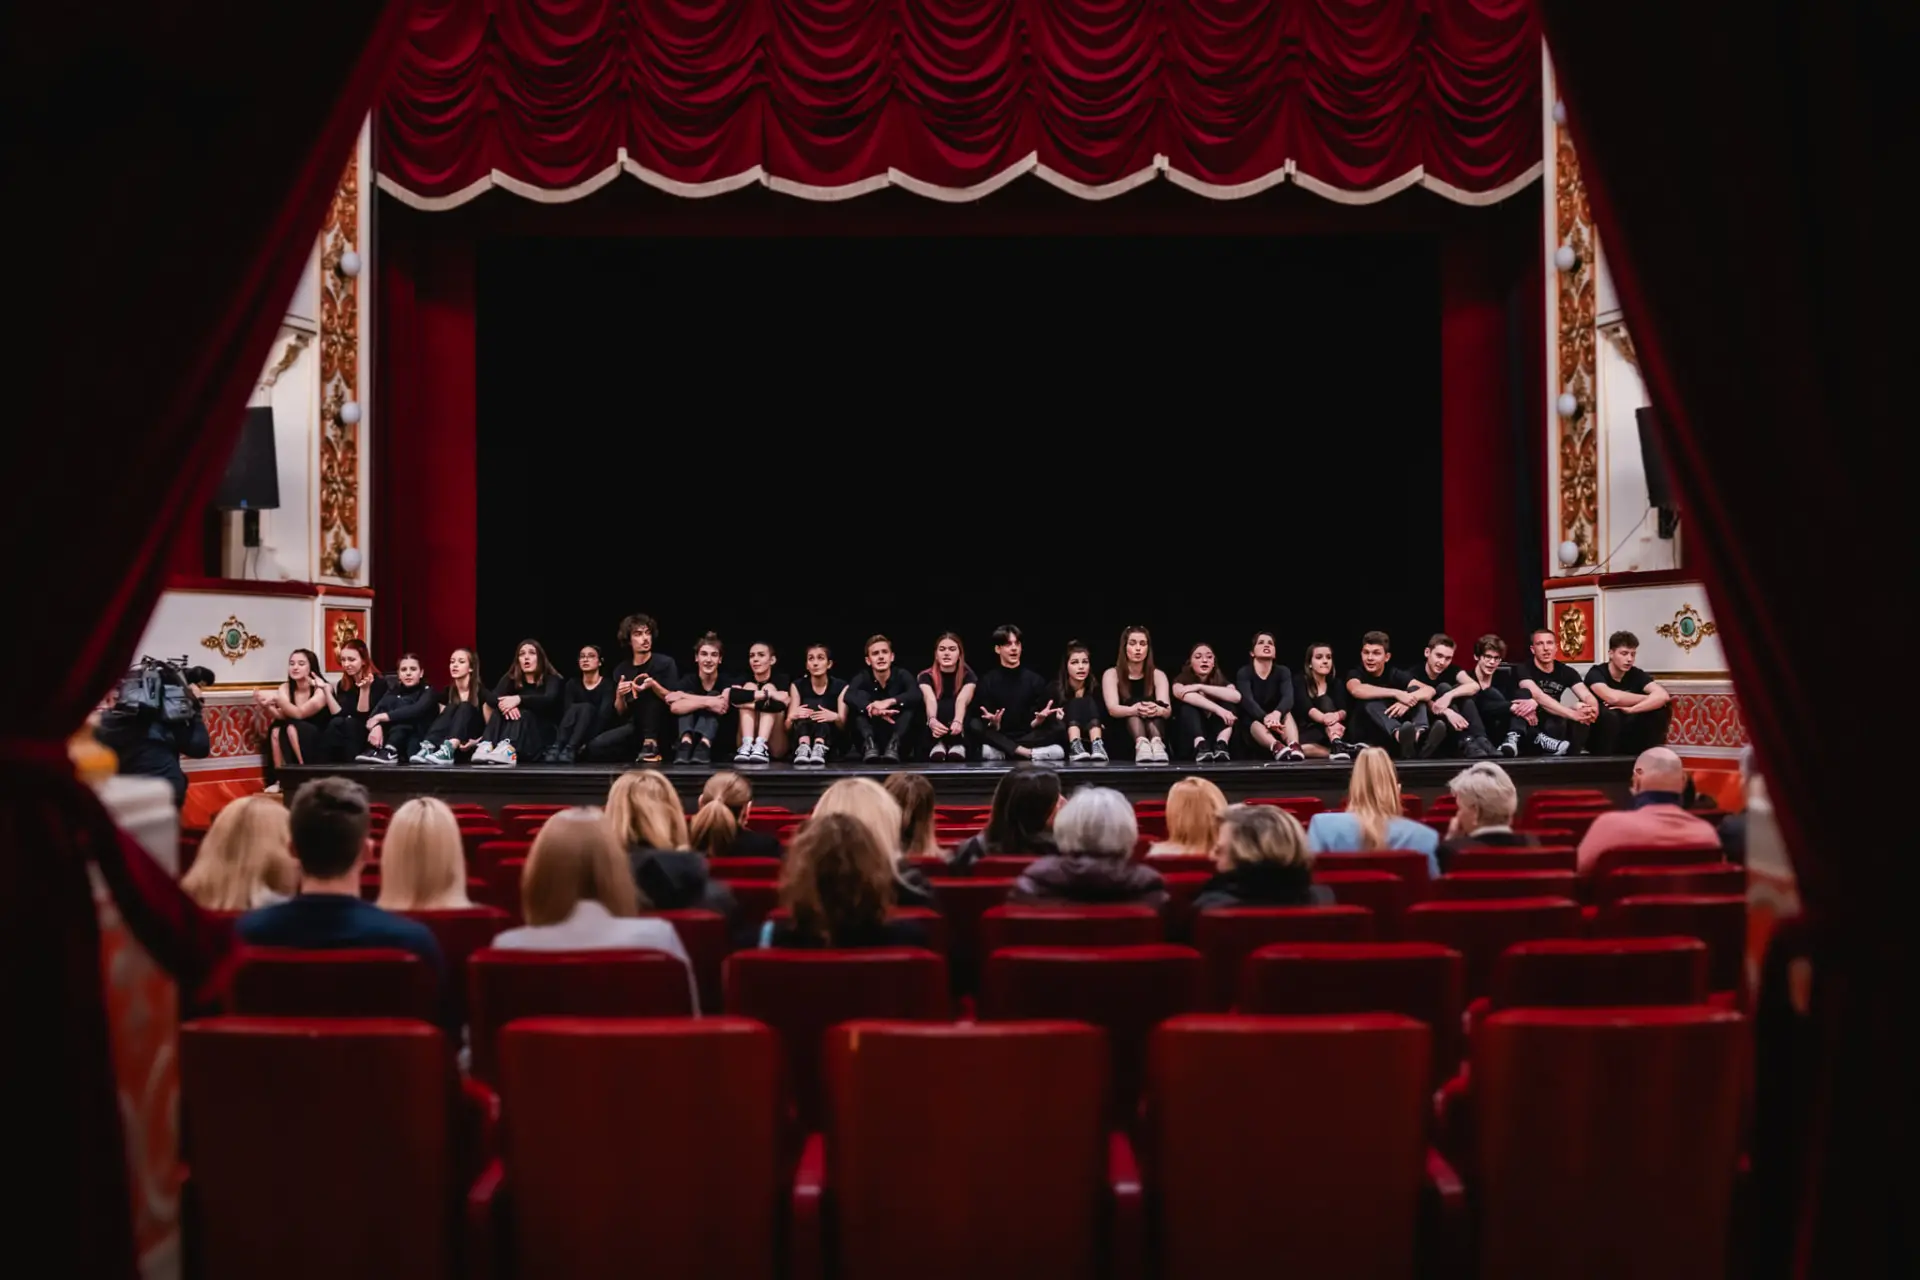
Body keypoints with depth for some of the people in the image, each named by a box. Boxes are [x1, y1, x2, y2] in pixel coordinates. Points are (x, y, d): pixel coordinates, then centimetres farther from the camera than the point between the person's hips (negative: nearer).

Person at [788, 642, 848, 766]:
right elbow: (787, 727, -3)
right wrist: (793, 717, -27)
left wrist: (835, 717, -30)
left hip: (831, 741, -1)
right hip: (801, 739, 1)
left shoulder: (840, 686, 1)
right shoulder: (798, 686, 4)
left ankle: (820, 748, -52)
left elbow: (843, 726, -6)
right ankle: (803, 747, -51)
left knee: (819, 706, -24)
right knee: (808, 705, -23)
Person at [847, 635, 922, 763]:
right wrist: (874, 710, -42)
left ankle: (894, 744, -35)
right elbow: (849, 697, -25)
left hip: (901, 743, 0)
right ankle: (869, 744, -34)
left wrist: (889, 701, -40)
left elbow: (917, 695, -25)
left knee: (914, 704, -21)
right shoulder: (862, 678, -2)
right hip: (873, 739, 0)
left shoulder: (902, 675, -3)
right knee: (860, 696, -17)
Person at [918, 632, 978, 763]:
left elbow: (962, 700, -22)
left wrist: (958, 722, -47)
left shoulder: (968, 676, 2)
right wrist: (932, 720, -47)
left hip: (959, 732, 0)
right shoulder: (926, 677, 2)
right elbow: (930, 700, -21)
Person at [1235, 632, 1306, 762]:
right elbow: (1247, 700, -26)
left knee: (1286, 714, -29)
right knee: (1257, 722, -36)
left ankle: (1294, 746, -58)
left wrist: (1277, 714, -47)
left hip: (1277, 721, 3)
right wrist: (1265, 718, -47)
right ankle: (1276, 746, -67)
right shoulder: (1244, 673, -8)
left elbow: (1288, 697, -22)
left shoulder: (1283, 672, -2)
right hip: (1252, 721, -3)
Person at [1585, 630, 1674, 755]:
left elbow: (1662, 695, -20)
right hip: (1597, 736, -5)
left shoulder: (1636, 674, -3)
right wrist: (1649, 698, -20)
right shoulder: (1596, 673, -15)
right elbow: (1612, 697, -35)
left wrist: (1631, 709, -33)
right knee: (1609, 714, -35)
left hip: (1627, 738, 5)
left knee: (1660, 710, -14)